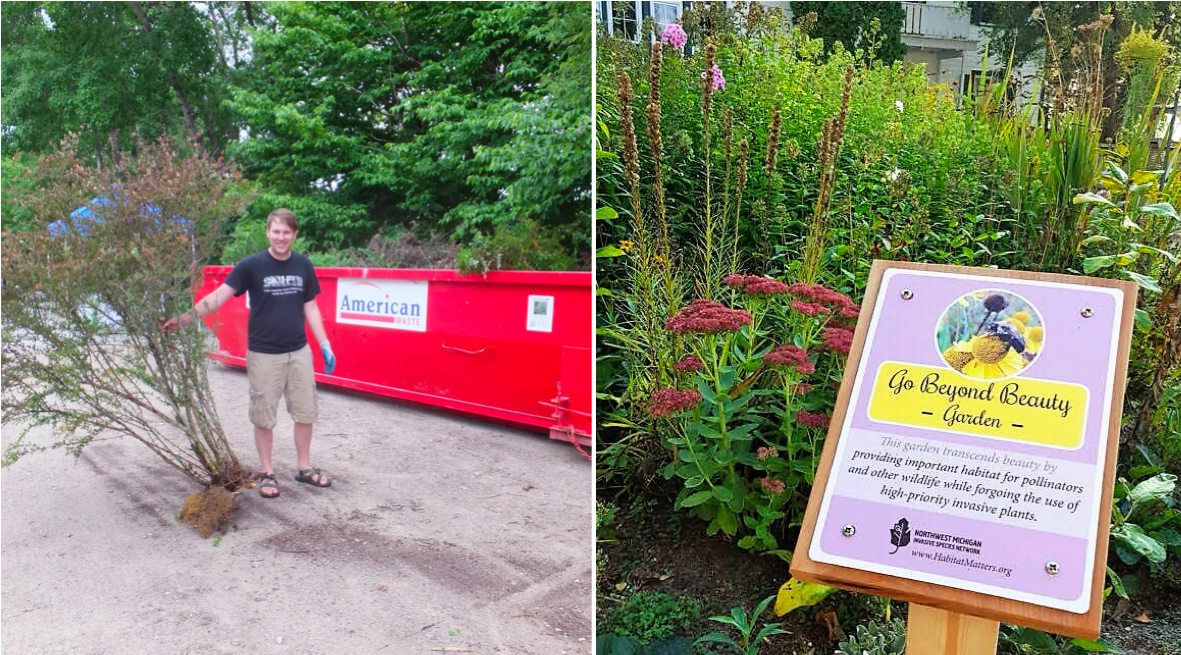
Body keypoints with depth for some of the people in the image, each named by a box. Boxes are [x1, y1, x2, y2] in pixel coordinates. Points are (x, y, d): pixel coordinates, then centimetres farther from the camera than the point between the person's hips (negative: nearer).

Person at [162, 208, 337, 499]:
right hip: (263, 354, -3)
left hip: (299, 352, 3)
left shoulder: (303, 265, 3)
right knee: (264, 416, 6)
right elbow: (219, 296, -12)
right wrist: (182, 319, -22)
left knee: (305, 412, 10)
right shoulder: (251, 265, -7)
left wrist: (325, 346, 7)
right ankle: (268, 474, 22)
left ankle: (305, 469, 26)